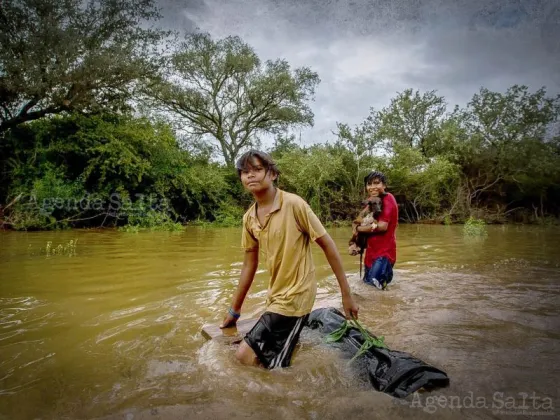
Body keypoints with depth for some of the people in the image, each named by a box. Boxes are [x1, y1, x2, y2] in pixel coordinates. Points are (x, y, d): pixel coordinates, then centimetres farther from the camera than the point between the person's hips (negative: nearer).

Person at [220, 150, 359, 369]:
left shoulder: (293, 204, -17)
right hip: (275, 298, 7)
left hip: (295, 296, -7)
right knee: (268, 359, 18)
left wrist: (346, 294, -10)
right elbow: (249, 265, 10)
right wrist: (234, 310, 14)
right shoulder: (249, 218, 1)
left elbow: (328, 245, -11)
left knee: (246, 355, -9)